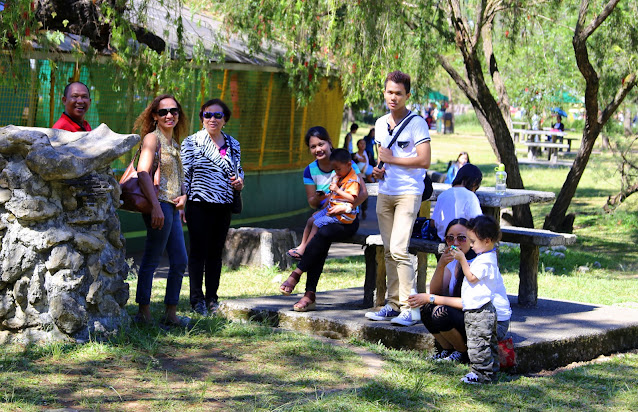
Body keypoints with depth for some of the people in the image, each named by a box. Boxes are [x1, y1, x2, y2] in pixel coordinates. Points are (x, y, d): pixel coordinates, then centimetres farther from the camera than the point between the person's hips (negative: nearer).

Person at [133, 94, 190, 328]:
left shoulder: (173, 143, 18)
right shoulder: (152, 138, -6)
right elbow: (142, 173, -17)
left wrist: (183, 196, 4)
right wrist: (156, 206, -24)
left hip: (172, 207, 9)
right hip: (159, 205, -9)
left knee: (180, 261, 11)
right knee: (151, 260, -5)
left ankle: (171, 314, 18)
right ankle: (144, 313, 1)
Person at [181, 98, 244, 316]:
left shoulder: (233, 145, 12)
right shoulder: (191, 142, -1)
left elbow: (238, 170, 23)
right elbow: (184, 174, -3)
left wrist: (240, 182, -1)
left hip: (224, 207, 4)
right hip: (199, 206, -4)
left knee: (216, 252, 9)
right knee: (198, 251, -2)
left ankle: (212, 298, 16)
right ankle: (197, 298, 6)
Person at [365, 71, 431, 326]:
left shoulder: (416, 123, -9)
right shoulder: (380, 124, 14)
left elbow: (424, 161, -15)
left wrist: (391, 159, -12)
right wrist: (378, 170, 6)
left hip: (408, 193, -7)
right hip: (385, 193, 7)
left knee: (399, 249, -16)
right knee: (388, 251, 8)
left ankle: (408, 309, -13)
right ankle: (393, 305, 14)